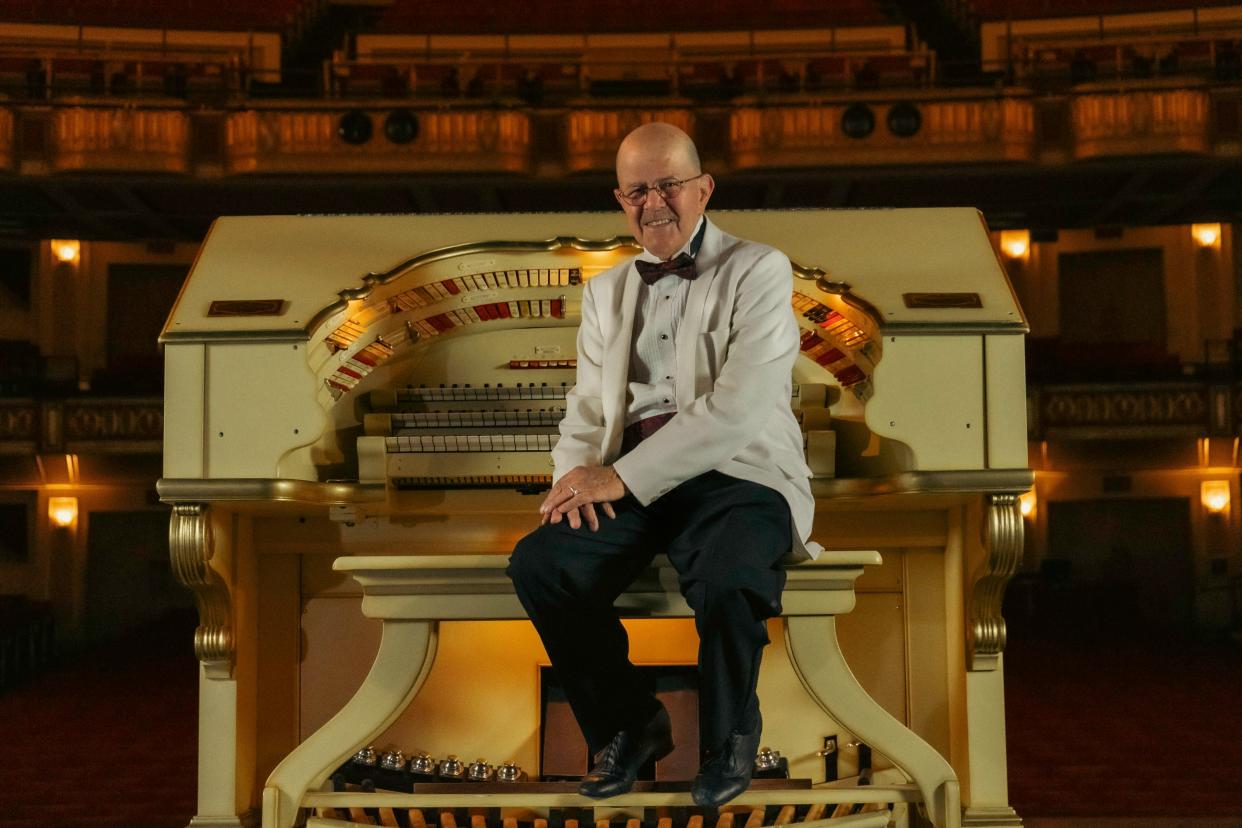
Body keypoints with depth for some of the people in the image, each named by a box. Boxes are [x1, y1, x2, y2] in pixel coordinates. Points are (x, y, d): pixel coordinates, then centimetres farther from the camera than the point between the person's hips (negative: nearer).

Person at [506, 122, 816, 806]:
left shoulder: (759, 272, 0)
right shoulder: (606, 291, 19)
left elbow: (736, 409, -13)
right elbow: (586, 408, 17)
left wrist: (623, 476, -16)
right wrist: (577, 480, -8)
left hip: (739, 476, -5)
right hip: (630, 485, 5)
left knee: (726, 583, -35)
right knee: (537, 564, -20)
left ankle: (729, 741, -3)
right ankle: (627, 724, 3)